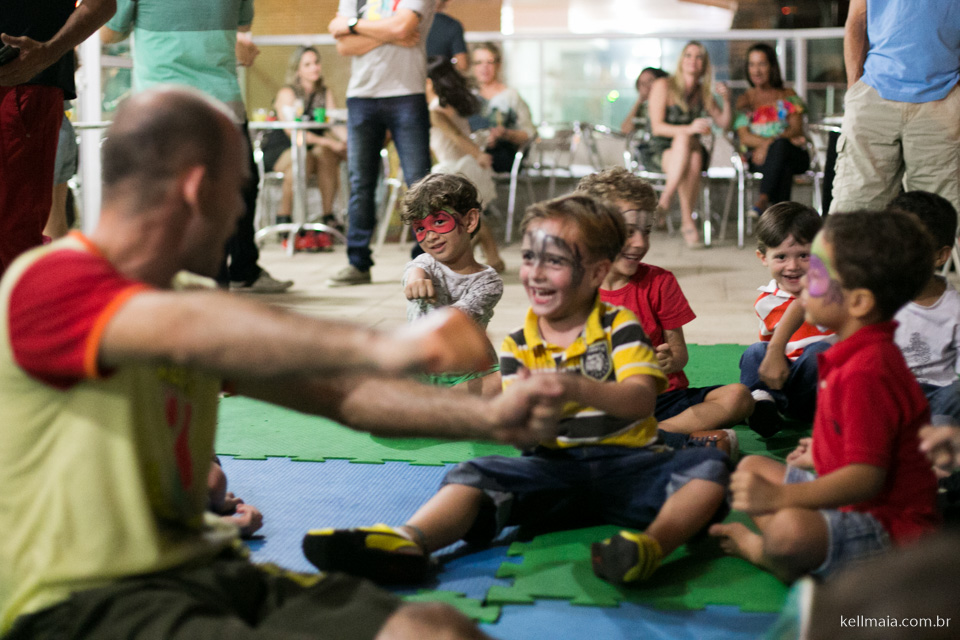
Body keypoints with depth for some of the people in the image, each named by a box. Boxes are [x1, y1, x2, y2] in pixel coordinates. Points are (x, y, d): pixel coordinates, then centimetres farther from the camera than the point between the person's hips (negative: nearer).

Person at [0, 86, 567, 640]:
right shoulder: (48, 282, -10)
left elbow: (336, 392, 14)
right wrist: (382, 348, -43)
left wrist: (487, 418, 3)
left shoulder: (191, 309, 18)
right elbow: (185, 332, -31)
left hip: (204, 573, 8)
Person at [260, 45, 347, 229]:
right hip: (278, 150, -4)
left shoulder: (325, 93, 9)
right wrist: (327, 141, -30)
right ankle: (283, 214, -23)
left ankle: (328, 213, -23)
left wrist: (345, 143, -26)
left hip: (313, 147, 4)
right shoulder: (287, 93, -7)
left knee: (327, 154, -30)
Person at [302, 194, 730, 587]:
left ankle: (652, 546, -54)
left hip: (628, 464, -2)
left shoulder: (619, 327, 1)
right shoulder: (518, 346, 9)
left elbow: (641, 399, -17)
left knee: (708, 464, -28)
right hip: (557, 470, 2)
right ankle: (408, 542, -46)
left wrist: (570, 386, -34)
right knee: (476, 474, -21)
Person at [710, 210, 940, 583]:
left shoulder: (867, 372, -27)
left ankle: (756, 548, -2)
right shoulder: (863, 353, 7)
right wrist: (825, 454, 36)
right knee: (753, 467, 22)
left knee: (790, 530, -38)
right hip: (861, 506, 12)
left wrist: (778, 498, -33)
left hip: (889, 524, -12)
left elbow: (867, 477, -30)